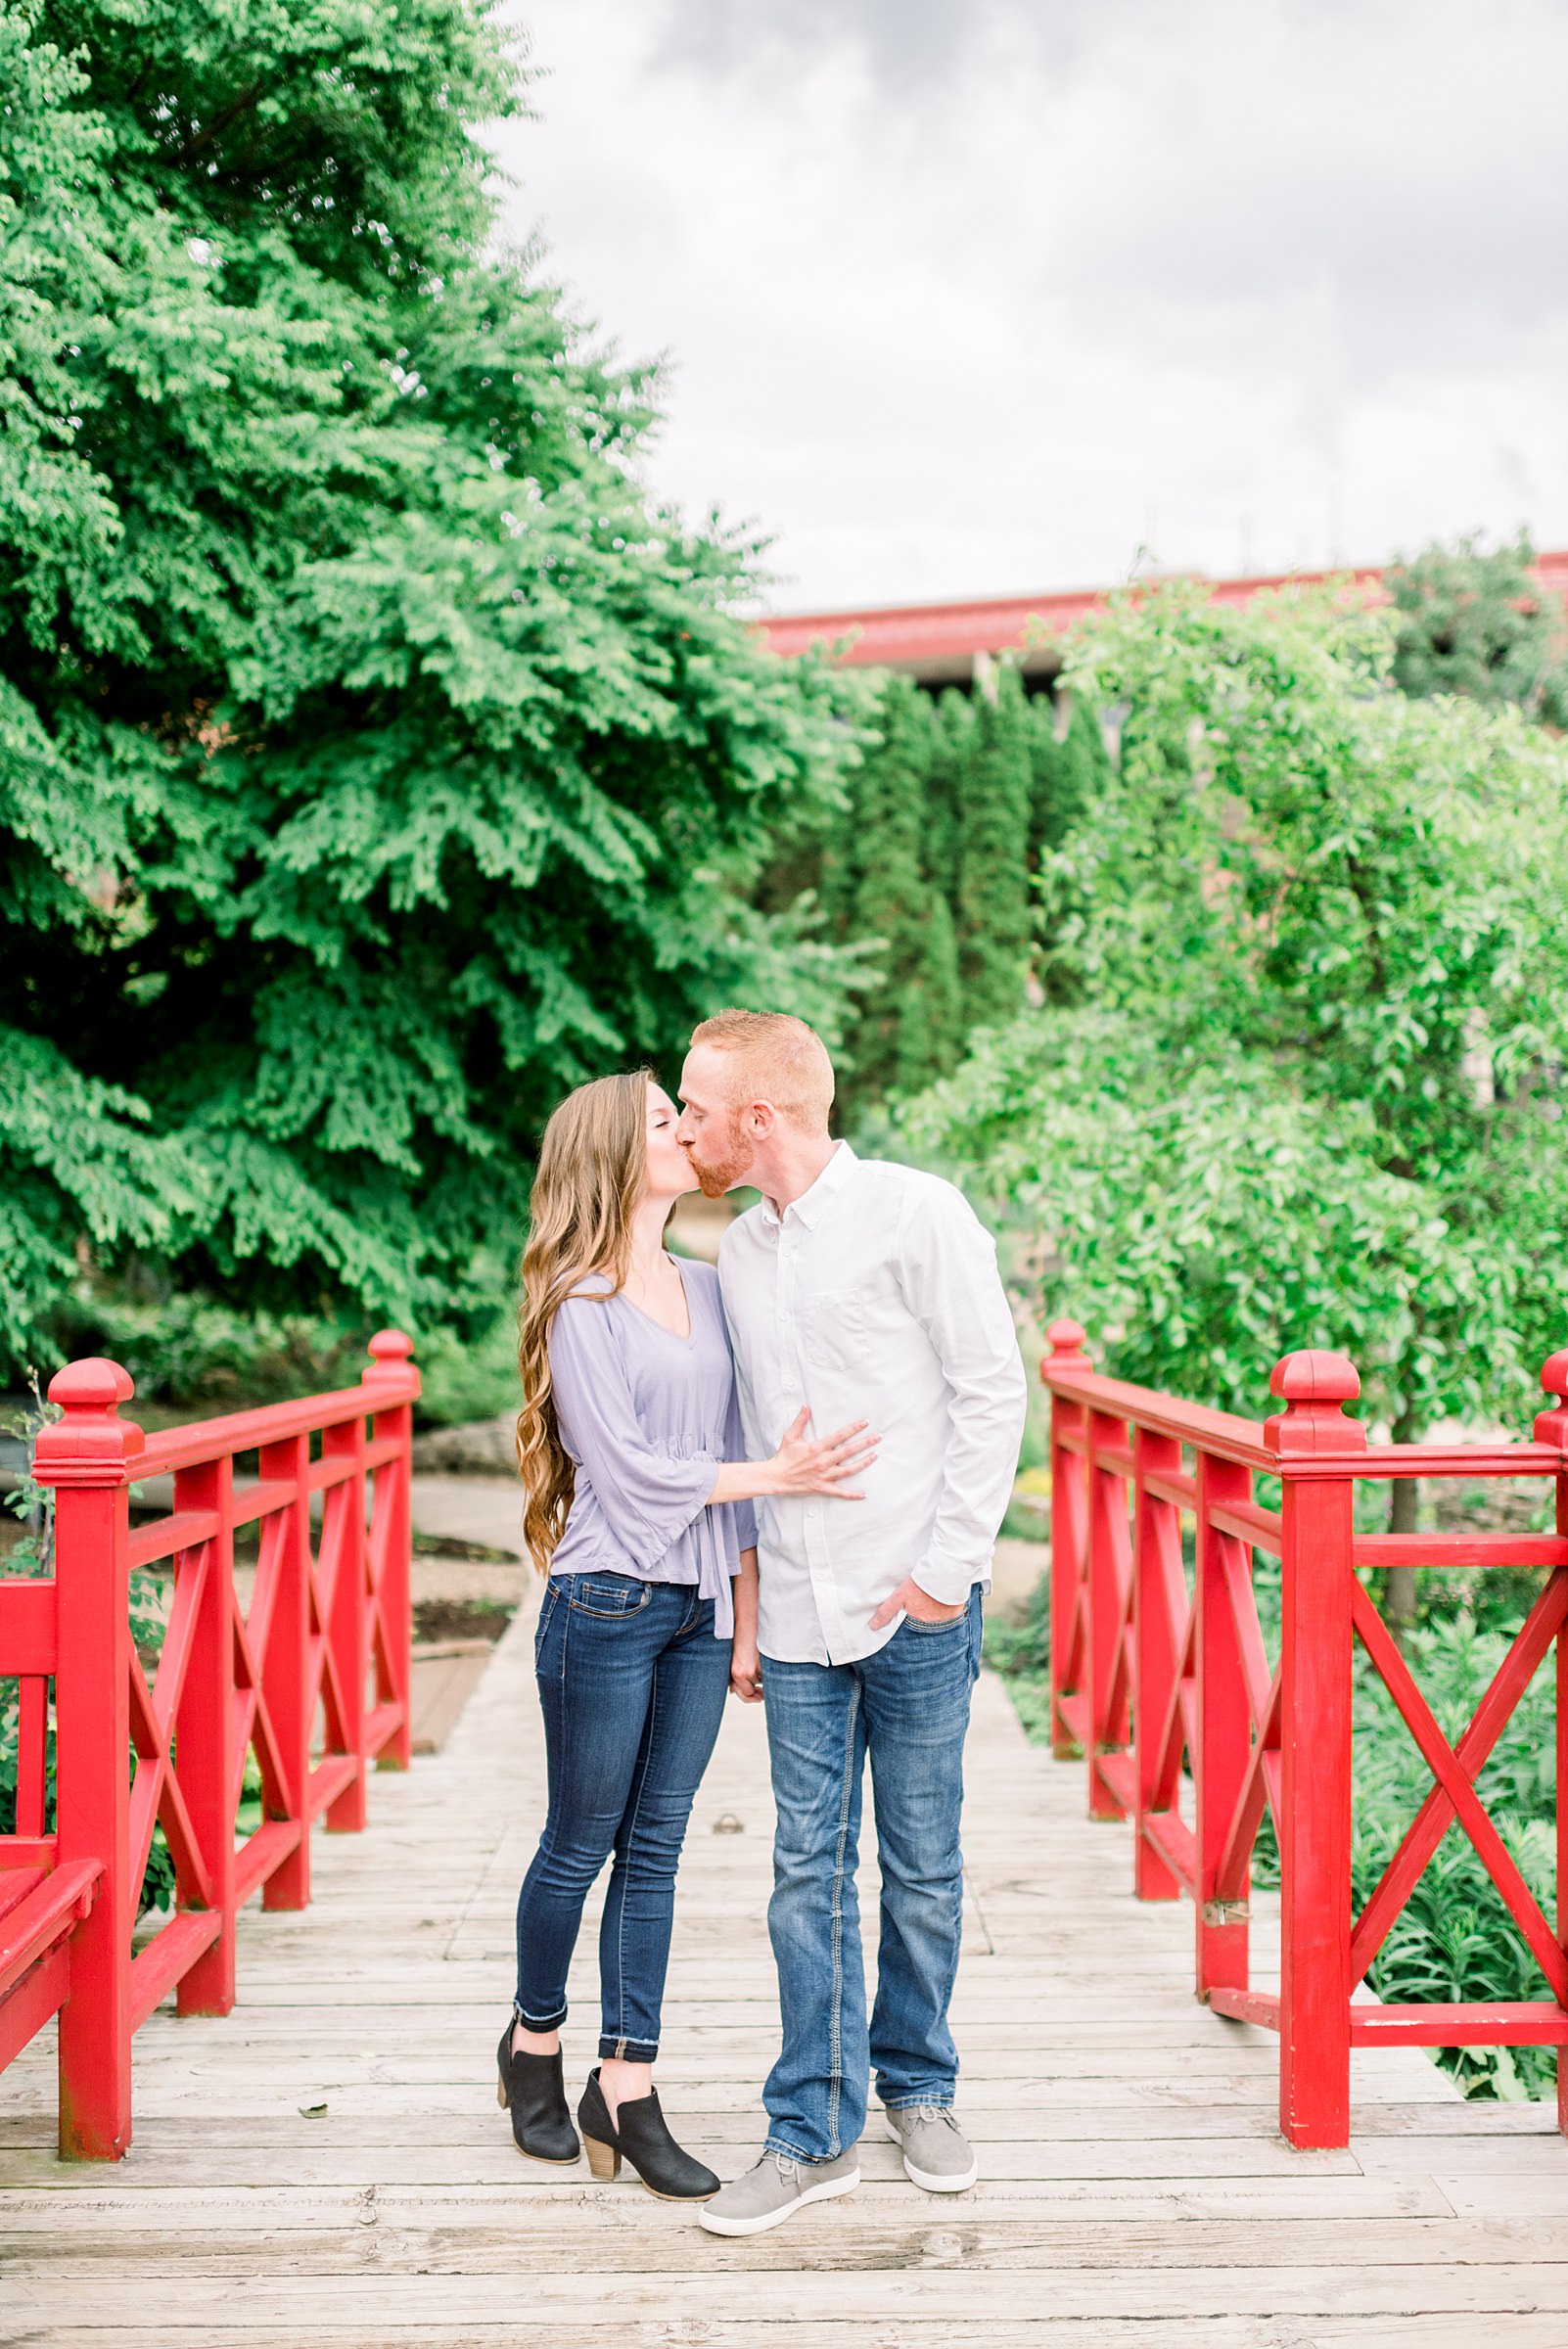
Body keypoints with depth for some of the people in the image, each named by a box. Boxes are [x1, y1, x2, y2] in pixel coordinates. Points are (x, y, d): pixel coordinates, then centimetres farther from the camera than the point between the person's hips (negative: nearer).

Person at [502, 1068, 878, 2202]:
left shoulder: (707, 1287, 11)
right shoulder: (581, 1304, -8)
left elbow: (727, 1441, 12)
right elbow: (626, 1465, -13)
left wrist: (746, 1591, 6)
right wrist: (774, 1476, -14)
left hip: (699, 1606, 6)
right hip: (608, 1605, -5)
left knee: (655, 1850, 6)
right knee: (580, 1845, 7)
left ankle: (626, 2091, 11)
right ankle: (535, 2040, 28)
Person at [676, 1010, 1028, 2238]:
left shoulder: (915, 1214, -6)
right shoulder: (736, 1255, 11)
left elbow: (993, 1392, -7)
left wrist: (950, 1566, -11)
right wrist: (741, 1611, 11)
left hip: (915, 1603, -4)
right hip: (798, 1617, 5)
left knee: (923, 1865, 7)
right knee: (809, 1871, 4)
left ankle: (919, 2085, 25)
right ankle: (814, 2132, 10)